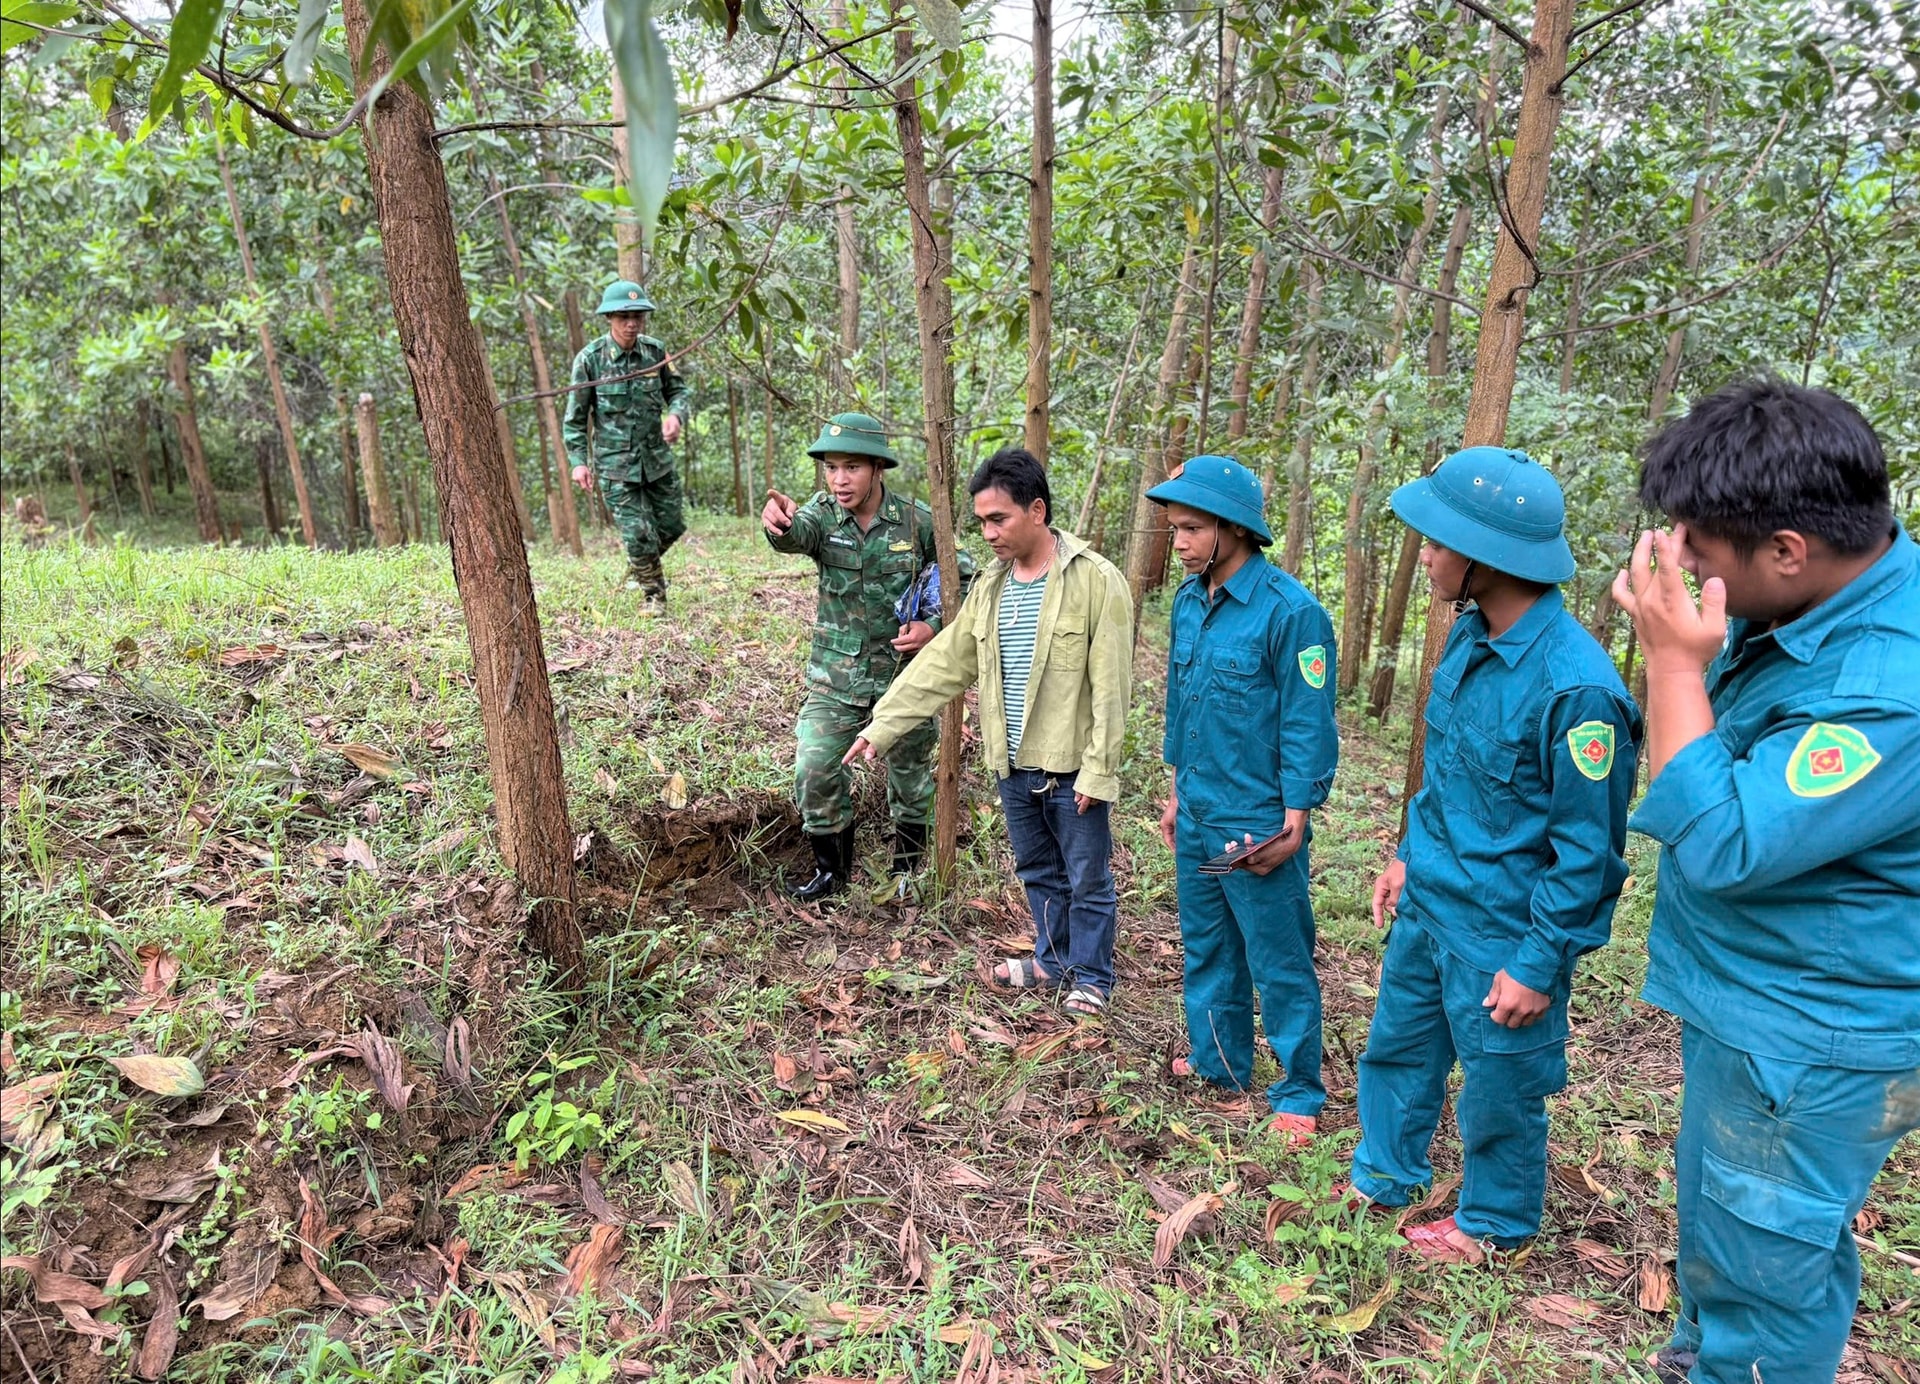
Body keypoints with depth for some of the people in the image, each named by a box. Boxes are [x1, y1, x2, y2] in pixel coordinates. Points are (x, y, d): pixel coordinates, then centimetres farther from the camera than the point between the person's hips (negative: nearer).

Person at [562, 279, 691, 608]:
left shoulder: (655, 351, -3)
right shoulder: (590, 358, -10)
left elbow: (679, 390, 8)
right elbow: (575, 417, -4)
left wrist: (676, 414, -14)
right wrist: (578, 461, -9)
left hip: (657, 457, 4)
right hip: (615, 463, -4)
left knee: (671, 525, 13)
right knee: (638, 533, -4)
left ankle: (638, 566, 42)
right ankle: (654, 593, 18)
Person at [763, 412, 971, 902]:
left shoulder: (918, 521, -10)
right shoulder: (823, 514, -8)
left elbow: (965, 578, 1)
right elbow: (796, 533, -32)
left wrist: (934, 627, -14)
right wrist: (778, 521, -56)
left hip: (908, 671, -1)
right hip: (836, 675, 1)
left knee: (910, 772, 13)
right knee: (814, 771, -3)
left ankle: (909, 870, 35)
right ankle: (832, 869, 19)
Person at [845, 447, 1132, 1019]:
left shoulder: (1096, 581, -14)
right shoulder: (989, 587, 5)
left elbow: (1110, 688, -15)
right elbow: (941, 665, 7)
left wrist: (1097, 771, -17)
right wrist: (882, 726, 3)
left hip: (1072, 769, -6)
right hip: (1014, 765, 6)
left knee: (1088, 879, 10)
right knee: (1038, 873, 21)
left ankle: (1091, 977, 28)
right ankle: (1054, 961, 39)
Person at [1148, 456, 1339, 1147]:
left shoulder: (1290, 611, -18)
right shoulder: (1188, 601, 4)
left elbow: (1308, 728, -15)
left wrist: (1292, 825, -15)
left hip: (1257, 825, -7)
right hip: (1197, 817, 7)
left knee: (1279, 963, 6)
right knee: (1206, 948, 20)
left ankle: (1298, 1091, 24)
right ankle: (1217, 1061, 38)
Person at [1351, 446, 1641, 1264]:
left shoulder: (1574, 685, -28)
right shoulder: (1469, 636, -3)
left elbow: (1588, 848, -21)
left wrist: (1539, 965, -16)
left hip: (1501, 931, -8)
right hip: (1429, 903, 8)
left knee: (1497, 1089, 15)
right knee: (1396, 1047, 23)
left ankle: (1494, 1224, 40)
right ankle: (1381, 1180, 45)